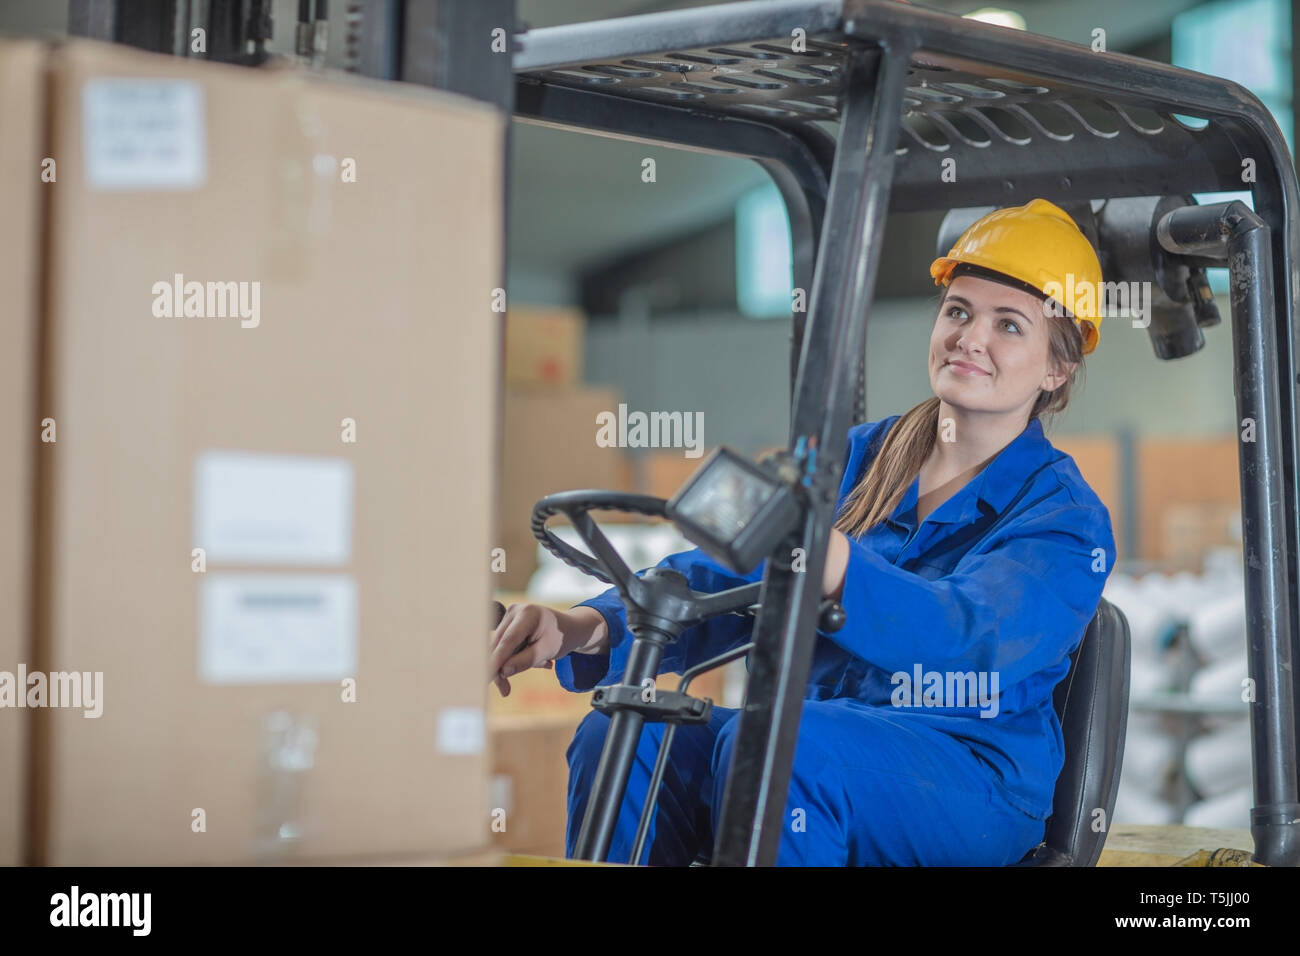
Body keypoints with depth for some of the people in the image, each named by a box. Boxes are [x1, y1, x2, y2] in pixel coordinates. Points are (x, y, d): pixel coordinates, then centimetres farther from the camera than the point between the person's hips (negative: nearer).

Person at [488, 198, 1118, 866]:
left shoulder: (1064, 516, -4)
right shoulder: (857, 458, 13)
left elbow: (965, 637, -25)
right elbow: (723, 576, 3)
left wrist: (826, 557, -44)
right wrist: (585, 628, -17)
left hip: (976, 787, -5)